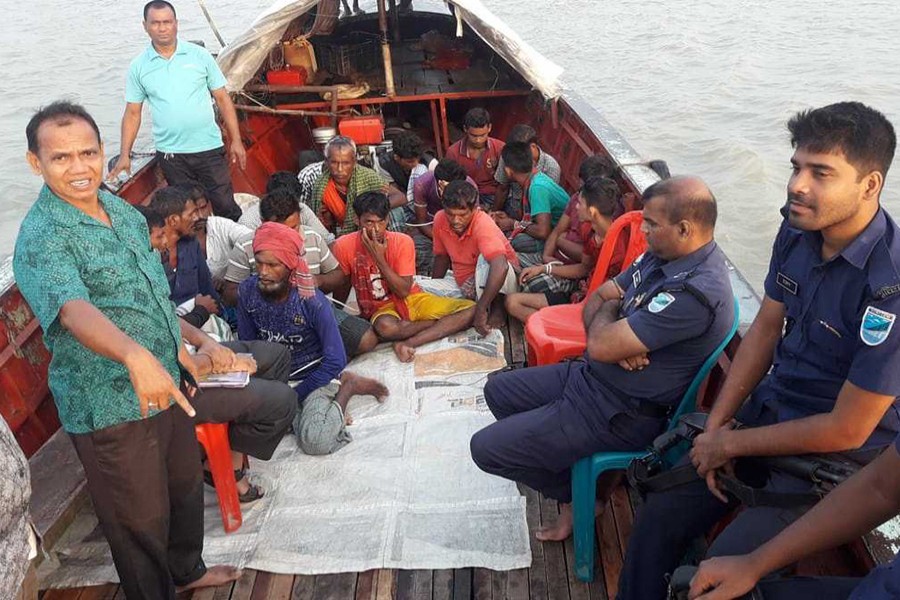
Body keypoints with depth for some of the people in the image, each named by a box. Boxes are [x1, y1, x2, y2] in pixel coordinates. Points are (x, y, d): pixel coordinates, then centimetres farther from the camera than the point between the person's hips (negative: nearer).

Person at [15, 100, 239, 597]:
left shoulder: (118, 207, 3)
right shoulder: (41, 240, -23)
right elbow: (74, 310, -42)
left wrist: (178, 346, 21)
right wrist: (135, 355, -59)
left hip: (164, 382, 8)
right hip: (111, 408, -8)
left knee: (186, 484, 25)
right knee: (141, 518, 9)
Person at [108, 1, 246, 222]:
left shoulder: (199, 55, 1)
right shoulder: (138, 67, 3)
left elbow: (222, 98, 3)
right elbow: (132, 113, 7)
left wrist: (236, 140, -2)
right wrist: (125, 155, 2)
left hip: (209, 148, -1)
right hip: (170, 154, 1)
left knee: (226, 206, 1)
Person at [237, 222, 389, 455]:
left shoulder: (312, 302, -23)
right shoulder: (248, 291, -12)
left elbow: (336, 361, -19)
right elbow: (247, 344, 3)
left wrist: (292, 397, -18)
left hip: (313, 374, -5)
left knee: (315, 441, -29)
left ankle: (347, 386, -1)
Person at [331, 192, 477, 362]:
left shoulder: (403, 242, -13)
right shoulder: (344, 246, -13)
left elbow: (404, 291, -16)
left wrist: (379, 258, -24)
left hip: (413, 299, 2)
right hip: (381, 309, -2)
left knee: (471, 309, -18)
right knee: (385, 327, -42)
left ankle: (408, 343, -27)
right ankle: (443, 324, -14)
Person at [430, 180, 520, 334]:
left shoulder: (483, 225, -29)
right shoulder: (440, 220, -10)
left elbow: (500, 267, -44)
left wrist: (481, 309, -46)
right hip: (465, 285, 6)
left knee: (486, 259, -37)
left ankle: (497, 309, -18)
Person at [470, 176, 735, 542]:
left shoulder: (696, 292, -30)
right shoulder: (662, 257, 1)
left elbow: (600, 345, -30)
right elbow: (595, 300, 6)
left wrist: (609, 310, -7)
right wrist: (618, 338, -16)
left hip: (621, 412, -10)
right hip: (591, 376, 10)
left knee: (486, 448, -9)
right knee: (499, 391, 19)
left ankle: (574, 493, 15)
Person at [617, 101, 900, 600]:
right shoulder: (798, 230, -6)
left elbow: (846, 432, -23)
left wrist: (732, 444, -12)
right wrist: (716, 426, -1)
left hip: (837, 450, -6)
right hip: (771, 405, 7)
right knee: (658, 517, 1)